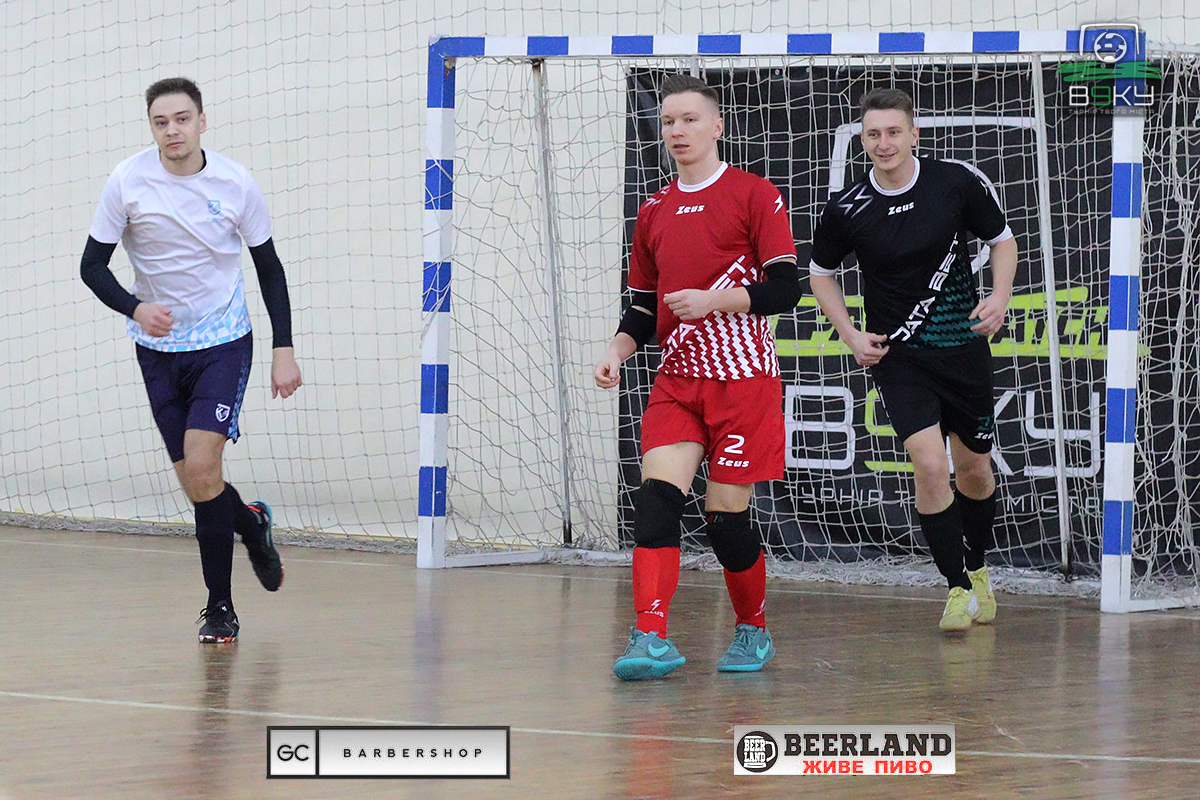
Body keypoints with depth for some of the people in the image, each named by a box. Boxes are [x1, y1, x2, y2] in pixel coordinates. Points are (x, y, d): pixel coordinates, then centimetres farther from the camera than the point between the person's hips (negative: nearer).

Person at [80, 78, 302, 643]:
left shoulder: (236, 184, -8)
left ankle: (219, 607, -4)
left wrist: (284, 350, -3)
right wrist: (135, 308, -23)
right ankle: (252, 526, 38)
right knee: (194, 483, 3)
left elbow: (269, 268, 3)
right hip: (158, 348, 2)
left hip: (223, 343, -2)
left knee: (202, 469, -17)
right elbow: (93, 265, -4)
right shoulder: (127, 182, -9)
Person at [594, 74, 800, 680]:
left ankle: (753, 631, 20)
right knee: (658, 492, -16)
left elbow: (785, 288, -8)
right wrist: (619, 351, 3)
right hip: (677, 378, 4)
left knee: (725, 513, -3)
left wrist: (713, 301, -18)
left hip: (742, 377, -4)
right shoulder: (654, 212, 16)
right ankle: (652, 638, -23)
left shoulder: (753, 195, -2)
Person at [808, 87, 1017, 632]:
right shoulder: (847, 209, -9)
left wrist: (1000, 295, -10)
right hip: (898, 356, -1)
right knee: (929, 465, -17)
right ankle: (958, 586, -2)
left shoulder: (955, 183, -8)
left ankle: (977, 567, 40)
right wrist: (850, 334, -2)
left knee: (974, 469, 13)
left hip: (963, 345, 1)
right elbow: (820, 271, 9)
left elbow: (1002, 239, 7)